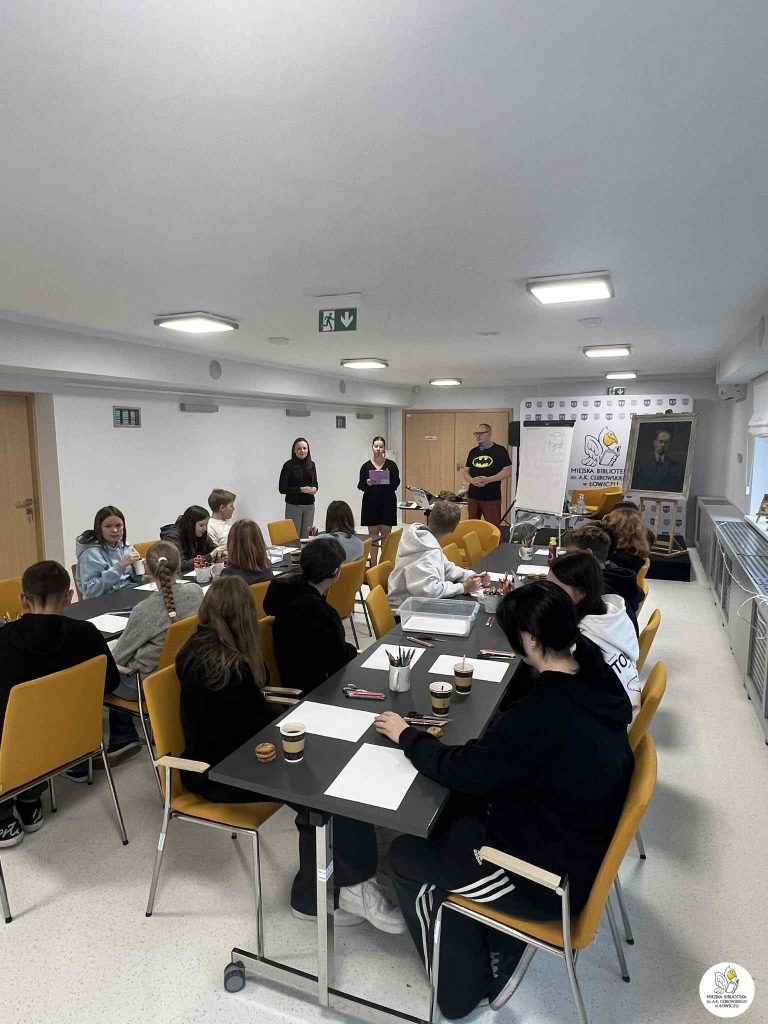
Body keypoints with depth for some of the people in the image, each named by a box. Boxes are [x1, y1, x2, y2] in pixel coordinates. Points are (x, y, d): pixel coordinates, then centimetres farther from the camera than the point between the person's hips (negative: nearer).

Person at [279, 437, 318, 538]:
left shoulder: (311, 465, 7)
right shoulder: (289, 465, -7)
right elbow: (282, 488, -9)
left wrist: (314, 489, -6)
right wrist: (301, 489, -19)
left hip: (309, 505, 4)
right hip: (293, 506, -4)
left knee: (306, 536, 5)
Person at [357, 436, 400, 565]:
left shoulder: (391, 465, 0)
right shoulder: (366, 466, 2)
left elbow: (396, 484, -4)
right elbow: (360, 486, 2)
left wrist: (388, 477, -20)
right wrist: (367, 483, -18)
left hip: (388, 503, -1)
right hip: (371, 503, 1)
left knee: (386, 534, 1)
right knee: (373, 535, 6)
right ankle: (373, 564, 14)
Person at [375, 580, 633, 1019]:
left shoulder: (543, 714, -35)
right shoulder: (596, 681, -10)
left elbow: (461, 770, -20)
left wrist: (406, 735, -6)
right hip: (583, 842, 8)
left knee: (404, 853, 8)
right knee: (453, 813, 19)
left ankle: (465, 990, 25)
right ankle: (495, 947, 27)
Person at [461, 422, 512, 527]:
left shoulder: (500, 450, -3)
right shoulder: (473, 452, 13)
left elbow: (507, 471, -8)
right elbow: (465, 471, 13)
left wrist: (488, 480, -20)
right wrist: (472, 480, -10)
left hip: (492, 496, -5)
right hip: (473, 495, 5)